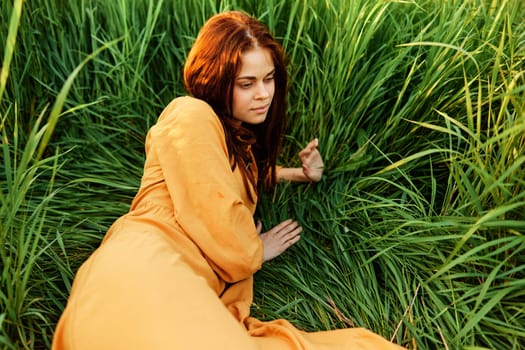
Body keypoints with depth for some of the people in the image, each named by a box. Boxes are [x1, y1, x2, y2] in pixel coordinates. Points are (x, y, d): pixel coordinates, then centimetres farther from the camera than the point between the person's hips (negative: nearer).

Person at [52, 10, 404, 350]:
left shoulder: (242, 136, 25)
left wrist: (298, 173, 31)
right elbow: (214, 218, -11)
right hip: (144, 268, -8)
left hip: (190, 287, 9)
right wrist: (255, 251, 10)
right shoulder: (192, 114, -2)